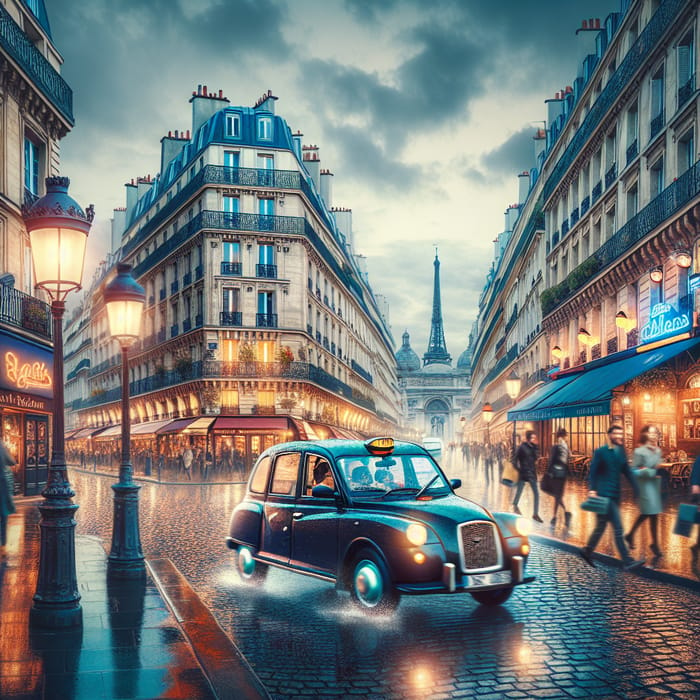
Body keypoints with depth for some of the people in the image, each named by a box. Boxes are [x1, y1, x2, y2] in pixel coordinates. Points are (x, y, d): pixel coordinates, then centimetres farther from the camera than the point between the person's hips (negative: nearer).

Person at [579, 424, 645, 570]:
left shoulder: (621, 452, 12)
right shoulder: (601, 452, -7)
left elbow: (627, 472, 13)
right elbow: (592, 472, -8)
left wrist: (636, 489, 6)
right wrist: (592, 490, -18)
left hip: (615, 495, 7)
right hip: (604, 494, -7)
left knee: (601, 525, 16)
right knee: (618, 528, -9)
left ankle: (587, 550, 32)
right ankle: (627, 561, -8)